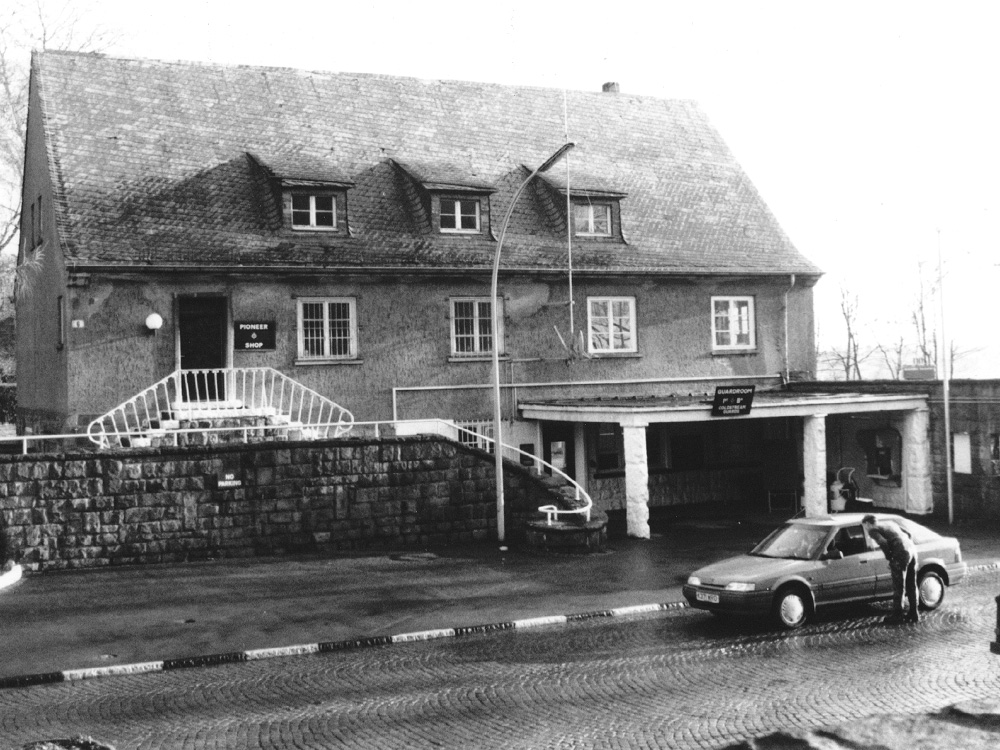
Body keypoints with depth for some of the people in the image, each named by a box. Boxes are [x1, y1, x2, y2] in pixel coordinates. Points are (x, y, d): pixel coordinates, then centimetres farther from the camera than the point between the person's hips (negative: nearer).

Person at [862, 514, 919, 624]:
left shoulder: (873, 530, 2)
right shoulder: (889, 522, 26)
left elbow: (883, 542, -16)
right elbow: (908, 534, 23)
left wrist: (889, 557, -3)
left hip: (901, 553, -8)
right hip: (912, 549, 8)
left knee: (898, 586, 3)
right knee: (911, 585, 15)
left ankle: (897, 615, 9)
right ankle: (914, 614, 20)